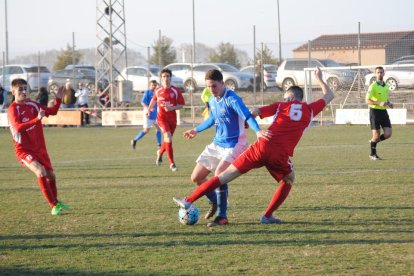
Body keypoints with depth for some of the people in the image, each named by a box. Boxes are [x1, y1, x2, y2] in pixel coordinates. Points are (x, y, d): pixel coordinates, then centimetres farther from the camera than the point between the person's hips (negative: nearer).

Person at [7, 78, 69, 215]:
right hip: (24, 150, -7)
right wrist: (37, 119, -43)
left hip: (40, 148, 7)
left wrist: (58, 98, -2)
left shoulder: (32, 105, 5)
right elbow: (18, 127, -33)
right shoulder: (13, 109, -16)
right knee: (40, 171, -27)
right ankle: (53, 206, -23)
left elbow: (52, 111, 15)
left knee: (51, 175, 15)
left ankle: (56, 201, 41)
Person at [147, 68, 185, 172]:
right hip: (162, 117, -2)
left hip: (172, 118, 2)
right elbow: (154, 100, 21)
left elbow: (181, 105, -2)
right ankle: (172, 163, -19)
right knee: (168, 137, -21)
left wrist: (172, 108, -19)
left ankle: (160, 152, 49)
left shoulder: (176, 91, -4)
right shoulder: (158, 91, 1)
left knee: (167, 140, 14)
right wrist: (148, 110, 24)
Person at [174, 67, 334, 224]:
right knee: (289, 181, 31)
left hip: (262, 148, 0)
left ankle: (189, 201, 4)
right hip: (281, 156, 0)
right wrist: (319, 79, 49)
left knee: (225, 176, 4)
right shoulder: (309, 110, 16)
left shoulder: (281, 106, 14)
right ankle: (268, 216, 22)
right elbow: (329, 96, 33)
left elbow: (253, 113, 4)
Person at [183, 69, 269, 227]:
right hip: (217, 144, 8)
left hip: (234, 144, -8)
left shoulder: (231, 99, -19)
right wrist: (196, 130, 35)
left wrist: (257, 131, -49)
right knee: (196, 177, 5)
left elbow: (247, 116, -32)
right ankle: (215, 202, 32)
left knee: (219, 174, -28)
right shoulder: (212, 101, 5)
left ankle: (222, 217, -17)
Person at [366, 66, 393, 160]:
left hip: (384, 111, 6)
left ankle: (374, 141, 22)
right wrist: (379, 103, -29)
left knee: (388, 133, -5)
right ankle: (373, 154, 15)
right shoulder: (373, 86, -12)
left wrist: (389, 103, 3)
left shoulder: (386, 85, 10)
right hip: (375, 111, -6)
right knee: (376, 135, -4)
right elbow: (367, 100, -18)